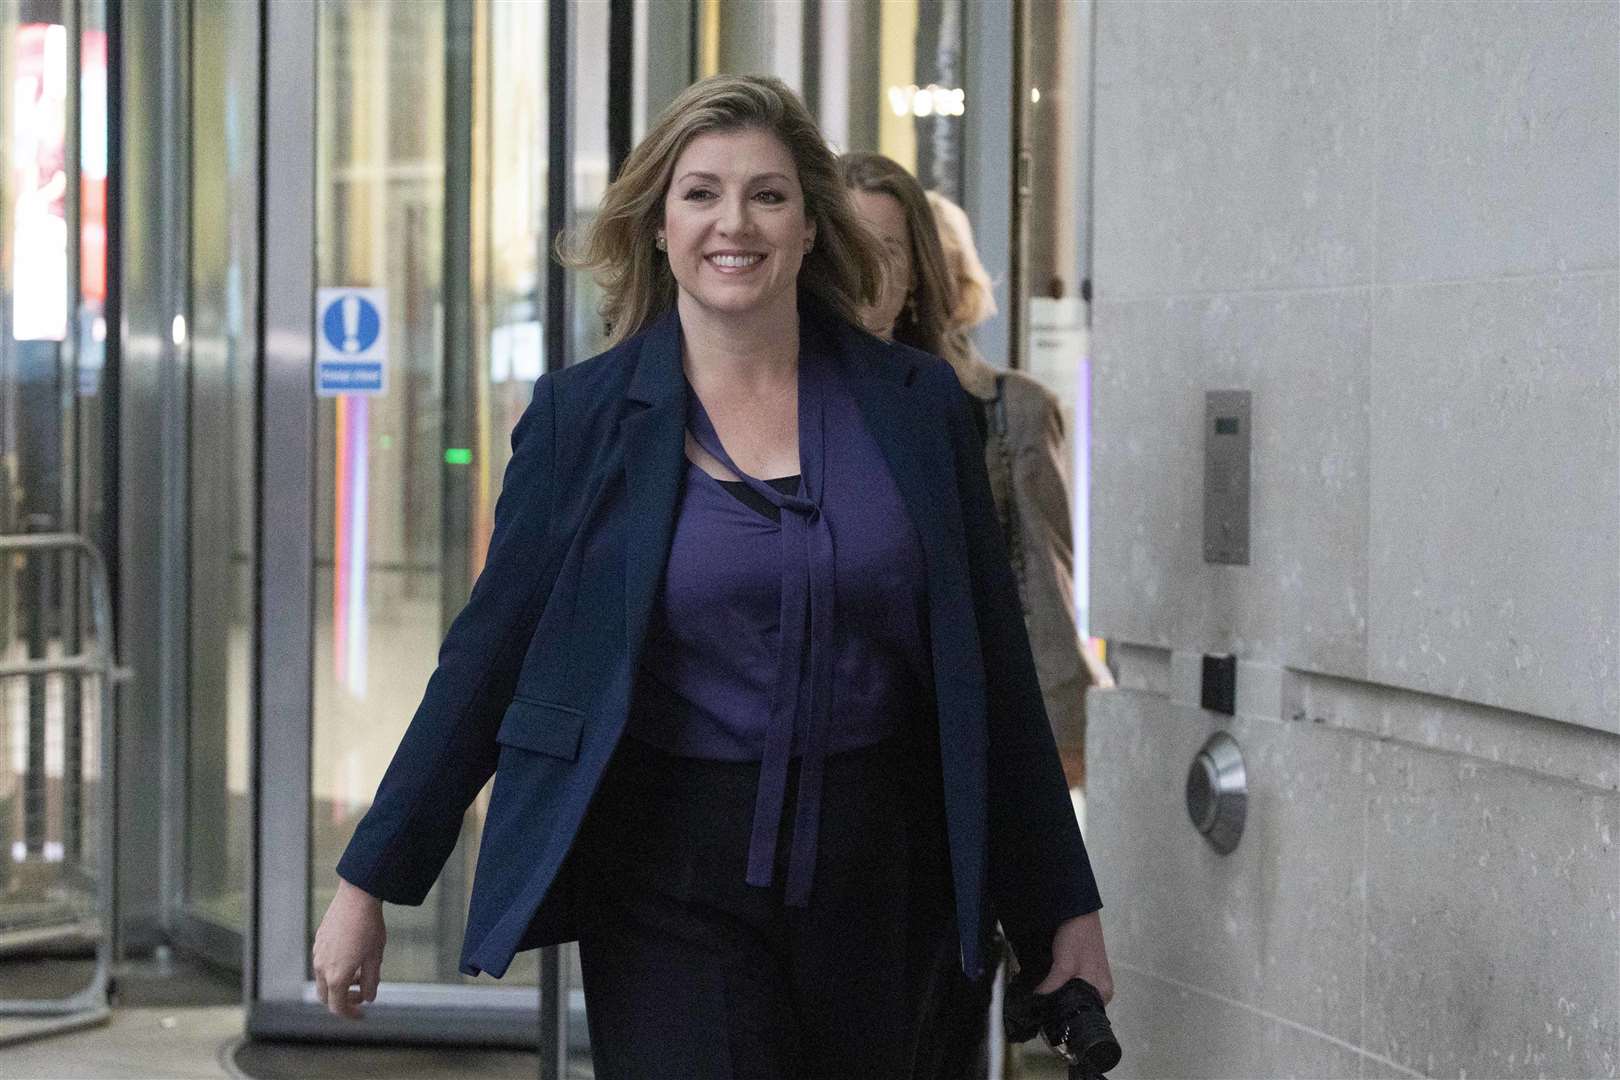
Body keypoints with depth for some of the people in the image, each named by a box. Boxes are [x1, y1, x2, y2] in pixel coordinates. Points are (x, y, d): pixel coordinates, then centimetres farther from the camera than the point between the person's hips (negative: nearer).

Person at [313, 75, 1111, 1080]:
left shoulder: (914, 404, 3)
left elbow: (994, 667, 7)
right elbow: (488, 656, 2)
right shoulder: (583, 414, -1)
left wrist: (1065, 906, 8)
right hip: (669, 881, -2)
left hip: (874, 878, 2)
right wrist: (369, 882, 0)